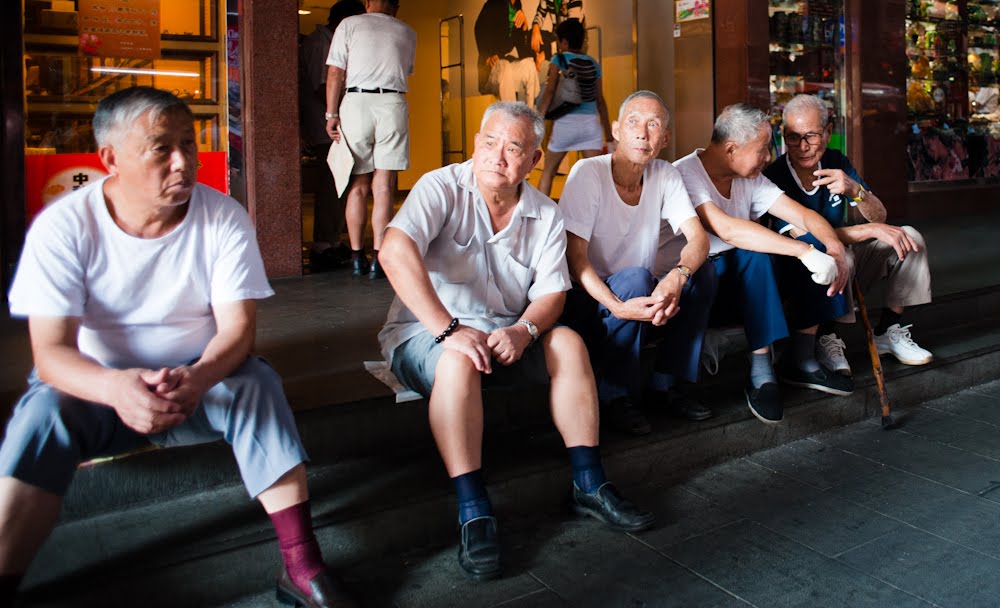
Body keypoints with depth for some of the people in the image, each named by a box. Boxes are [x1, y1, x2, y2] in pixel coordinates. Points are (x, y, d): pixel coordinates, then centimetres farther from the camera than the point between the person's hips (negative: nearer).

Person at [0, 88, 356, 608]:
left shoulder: (224, 218, -10)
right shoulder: (62, 227, -13)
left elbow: (237, 326, -15)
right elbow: (51, 350, -19)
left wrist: (197, 378, -39)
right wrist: (115, 387, -42)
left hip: (202, 382, 1)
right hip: (101, 386, 0)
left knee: (256, 383, -28)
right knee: (45, 410, -30)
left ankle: (301, 566, -27)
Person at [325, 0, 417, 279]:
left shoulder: (349, 24, 8)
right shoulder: (407, 33, 15)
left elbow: (335, 73, 2)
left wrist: (331, 114, 3)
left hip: (355, 102, 0)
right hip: (393, 104, 0)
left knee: (358, 185, 7)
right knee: (384, 187, -1)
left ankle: (357, 257, 10)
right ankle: (379, 259, -5)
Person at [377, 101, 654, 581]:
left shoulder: (545, 214, 3)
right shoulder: (442, 188, -13)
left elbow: (551, 292, 0)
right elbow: (395, 253, -28)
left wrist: (522, 331, -23)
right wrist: (448, 329, -34)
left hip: (508, 332, 5)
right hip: (426, 333, -4)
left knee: (568, 342, -18)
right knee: (459, 361, -36)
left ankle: (589, 486, -9)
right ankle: (473, 514, -29)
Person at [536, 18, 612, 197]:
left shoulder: (559, 60, -1)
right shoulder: (593, 64, 10)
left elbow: (550, 91, -12)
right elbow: (600, 100, 12)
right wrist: (608, 130, 17)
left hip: (566, 122, -3)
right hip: (591, 122, 3)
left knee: (548, 172, 12)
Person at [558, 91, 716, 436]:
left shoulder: (666, 176, -1)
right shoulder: (588, 173, -16)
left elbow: (698, 238, -11)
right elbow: (574, 258, -22)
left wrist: (677, 278, -34)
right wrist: (617, 306, -38)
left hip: (645, 302, 5)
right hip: (591, 302, -5)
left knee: (703, 271, -18)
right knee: (636, 278, -33)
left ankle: (667, 382, -3)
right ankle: (614, 395, -15)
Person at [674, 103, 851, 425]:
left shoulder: (750, 178, 9)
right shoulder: (685, 174, -16)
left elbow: (803, 215, 2)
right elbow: (727, 229, -31)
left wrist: (834, 246, -20)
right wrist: (804, 251, -35)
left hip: (738, 278, 8)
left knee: (816, 244, -7)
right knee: (754, 256, -33)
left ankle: (800, 360, -5)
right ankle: (761, 372, -27)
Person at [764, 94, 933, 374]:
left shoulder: (837, 162, -1)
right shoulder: (774, 178, -21)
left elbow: (880, 218, -2)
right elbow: (803, 238, -26)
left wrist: (855, 190, -24)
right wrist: (872, 230, -24)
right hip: (799, 276, -7)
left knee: (909, 238, -5)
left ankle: (888, 331, 2)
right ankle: (825, 339, -17)